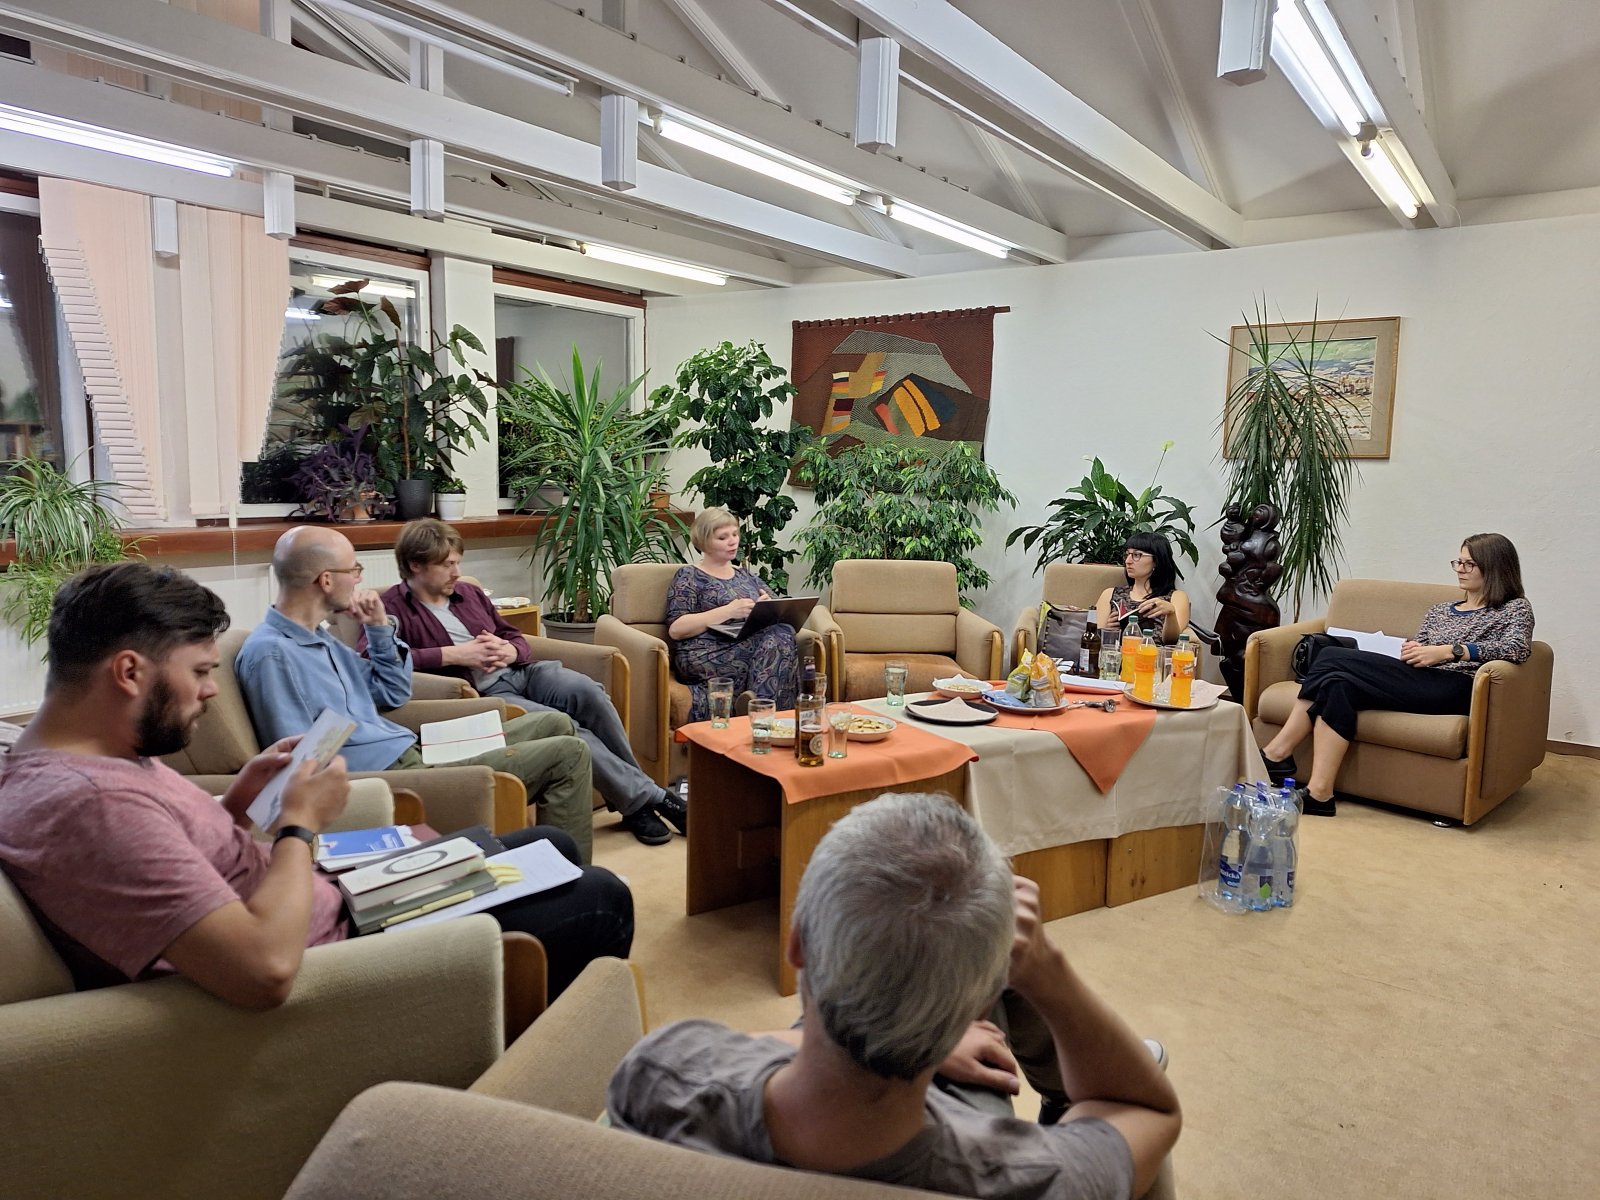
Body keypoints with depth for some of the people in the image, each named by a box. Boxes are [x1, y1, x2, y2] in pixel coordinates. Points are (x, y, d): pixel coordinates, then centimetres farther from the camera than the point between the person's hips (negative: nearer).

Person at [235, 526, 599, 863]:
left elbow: (393, 693, 19)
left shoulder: (317, 636, 12)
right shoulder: (270, 653, -18)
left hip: (412, 752, 10)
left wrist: (379, 627, 7)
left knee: (554, 724, 15)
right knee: (567, 754, -10)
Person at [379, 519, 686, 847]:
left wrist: (508, 652, -3)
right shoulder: (393, 608, -1)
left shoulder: (469, 592, 18)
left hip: (520, 673, 6)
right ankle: (646, 796, -19)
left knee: (588, 692, -24)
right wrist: (452, 654, -19)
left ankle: (631, 800, -14)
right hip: (482, 694, -6)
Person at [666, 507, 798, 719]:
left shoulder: (745, 575, 25)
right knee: (778, 638, -29)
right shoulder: (689, 576, 9)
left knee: (781, 634, -29)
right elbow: (675, 629, -4)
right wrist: (728, 611, -13)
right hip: (704, 659, -5)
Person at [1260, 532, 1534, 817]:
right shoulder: (1438, 611, 30)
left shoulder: (1515, 608, 12)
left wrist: (1449, 651, -16)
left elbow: (1518, 648, -9)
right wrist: (1410, 651, -2)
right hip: (1418, 682, 7)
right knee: (1337, 683, -24)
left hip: (1454, 687, -7)